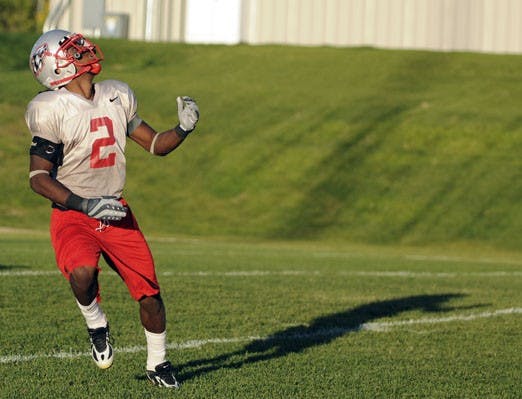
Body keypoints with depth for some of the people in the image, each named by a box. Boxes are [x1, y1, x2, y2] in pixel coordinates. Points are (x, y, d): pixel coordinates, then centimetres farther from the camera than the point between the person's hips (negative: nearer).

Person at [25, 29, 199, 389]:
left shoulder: (117, 97, 6)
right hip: (72, 214, -5)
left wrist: (183, 129, -7)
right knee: (83, 271, -33)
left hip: (116, 211, 5)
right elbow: (39, 178, -13)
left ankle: (157, 363, 24)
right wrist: (87, 205, -24)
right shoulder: (51, 110, -12)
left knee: (149, 289, 0)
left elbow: (155, 144, 14)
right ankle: (96, 325, -1)